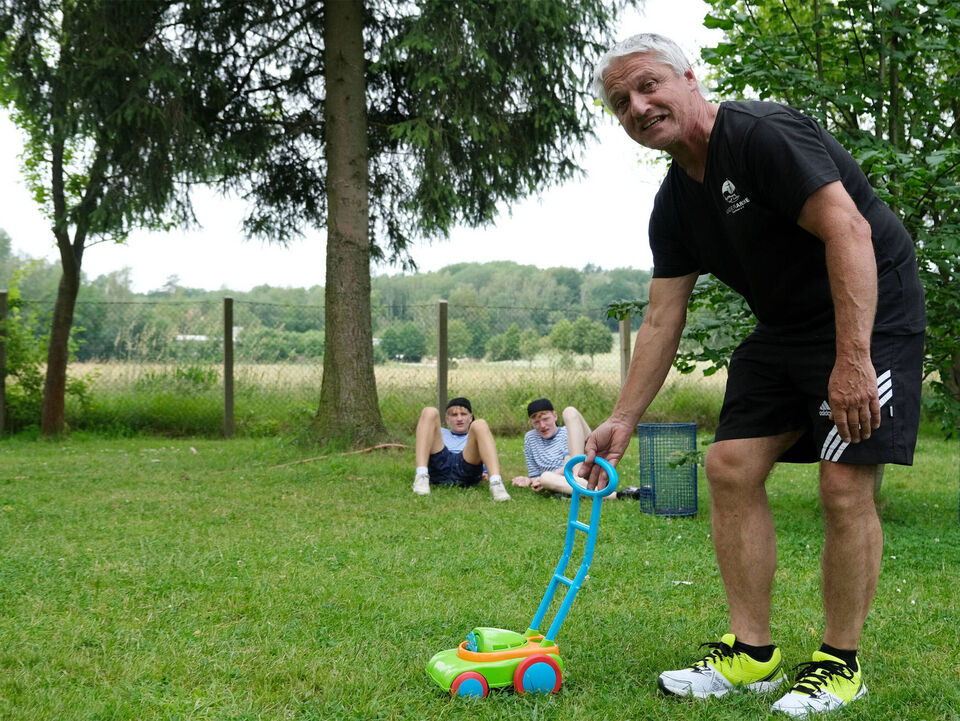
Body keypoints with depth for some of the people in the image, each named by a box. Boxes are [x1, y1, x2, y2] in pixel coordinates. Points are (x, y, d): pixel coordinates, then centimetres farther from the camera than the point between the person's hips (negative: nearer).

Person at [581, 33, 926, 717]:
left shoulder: (763, 135, -20)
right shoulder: (675, 204, 6)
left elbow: (849, 231, -28)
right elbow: (663, 319, 9)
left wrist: (852, 359, -32)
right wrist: (623, 420, 6)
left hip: (871, 313, -8)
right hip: (785, 327, 8)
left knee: (846, 486, -13)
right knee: (730, 466, 0)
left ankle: (840, 665, 4)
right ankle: (752, 654, 8)